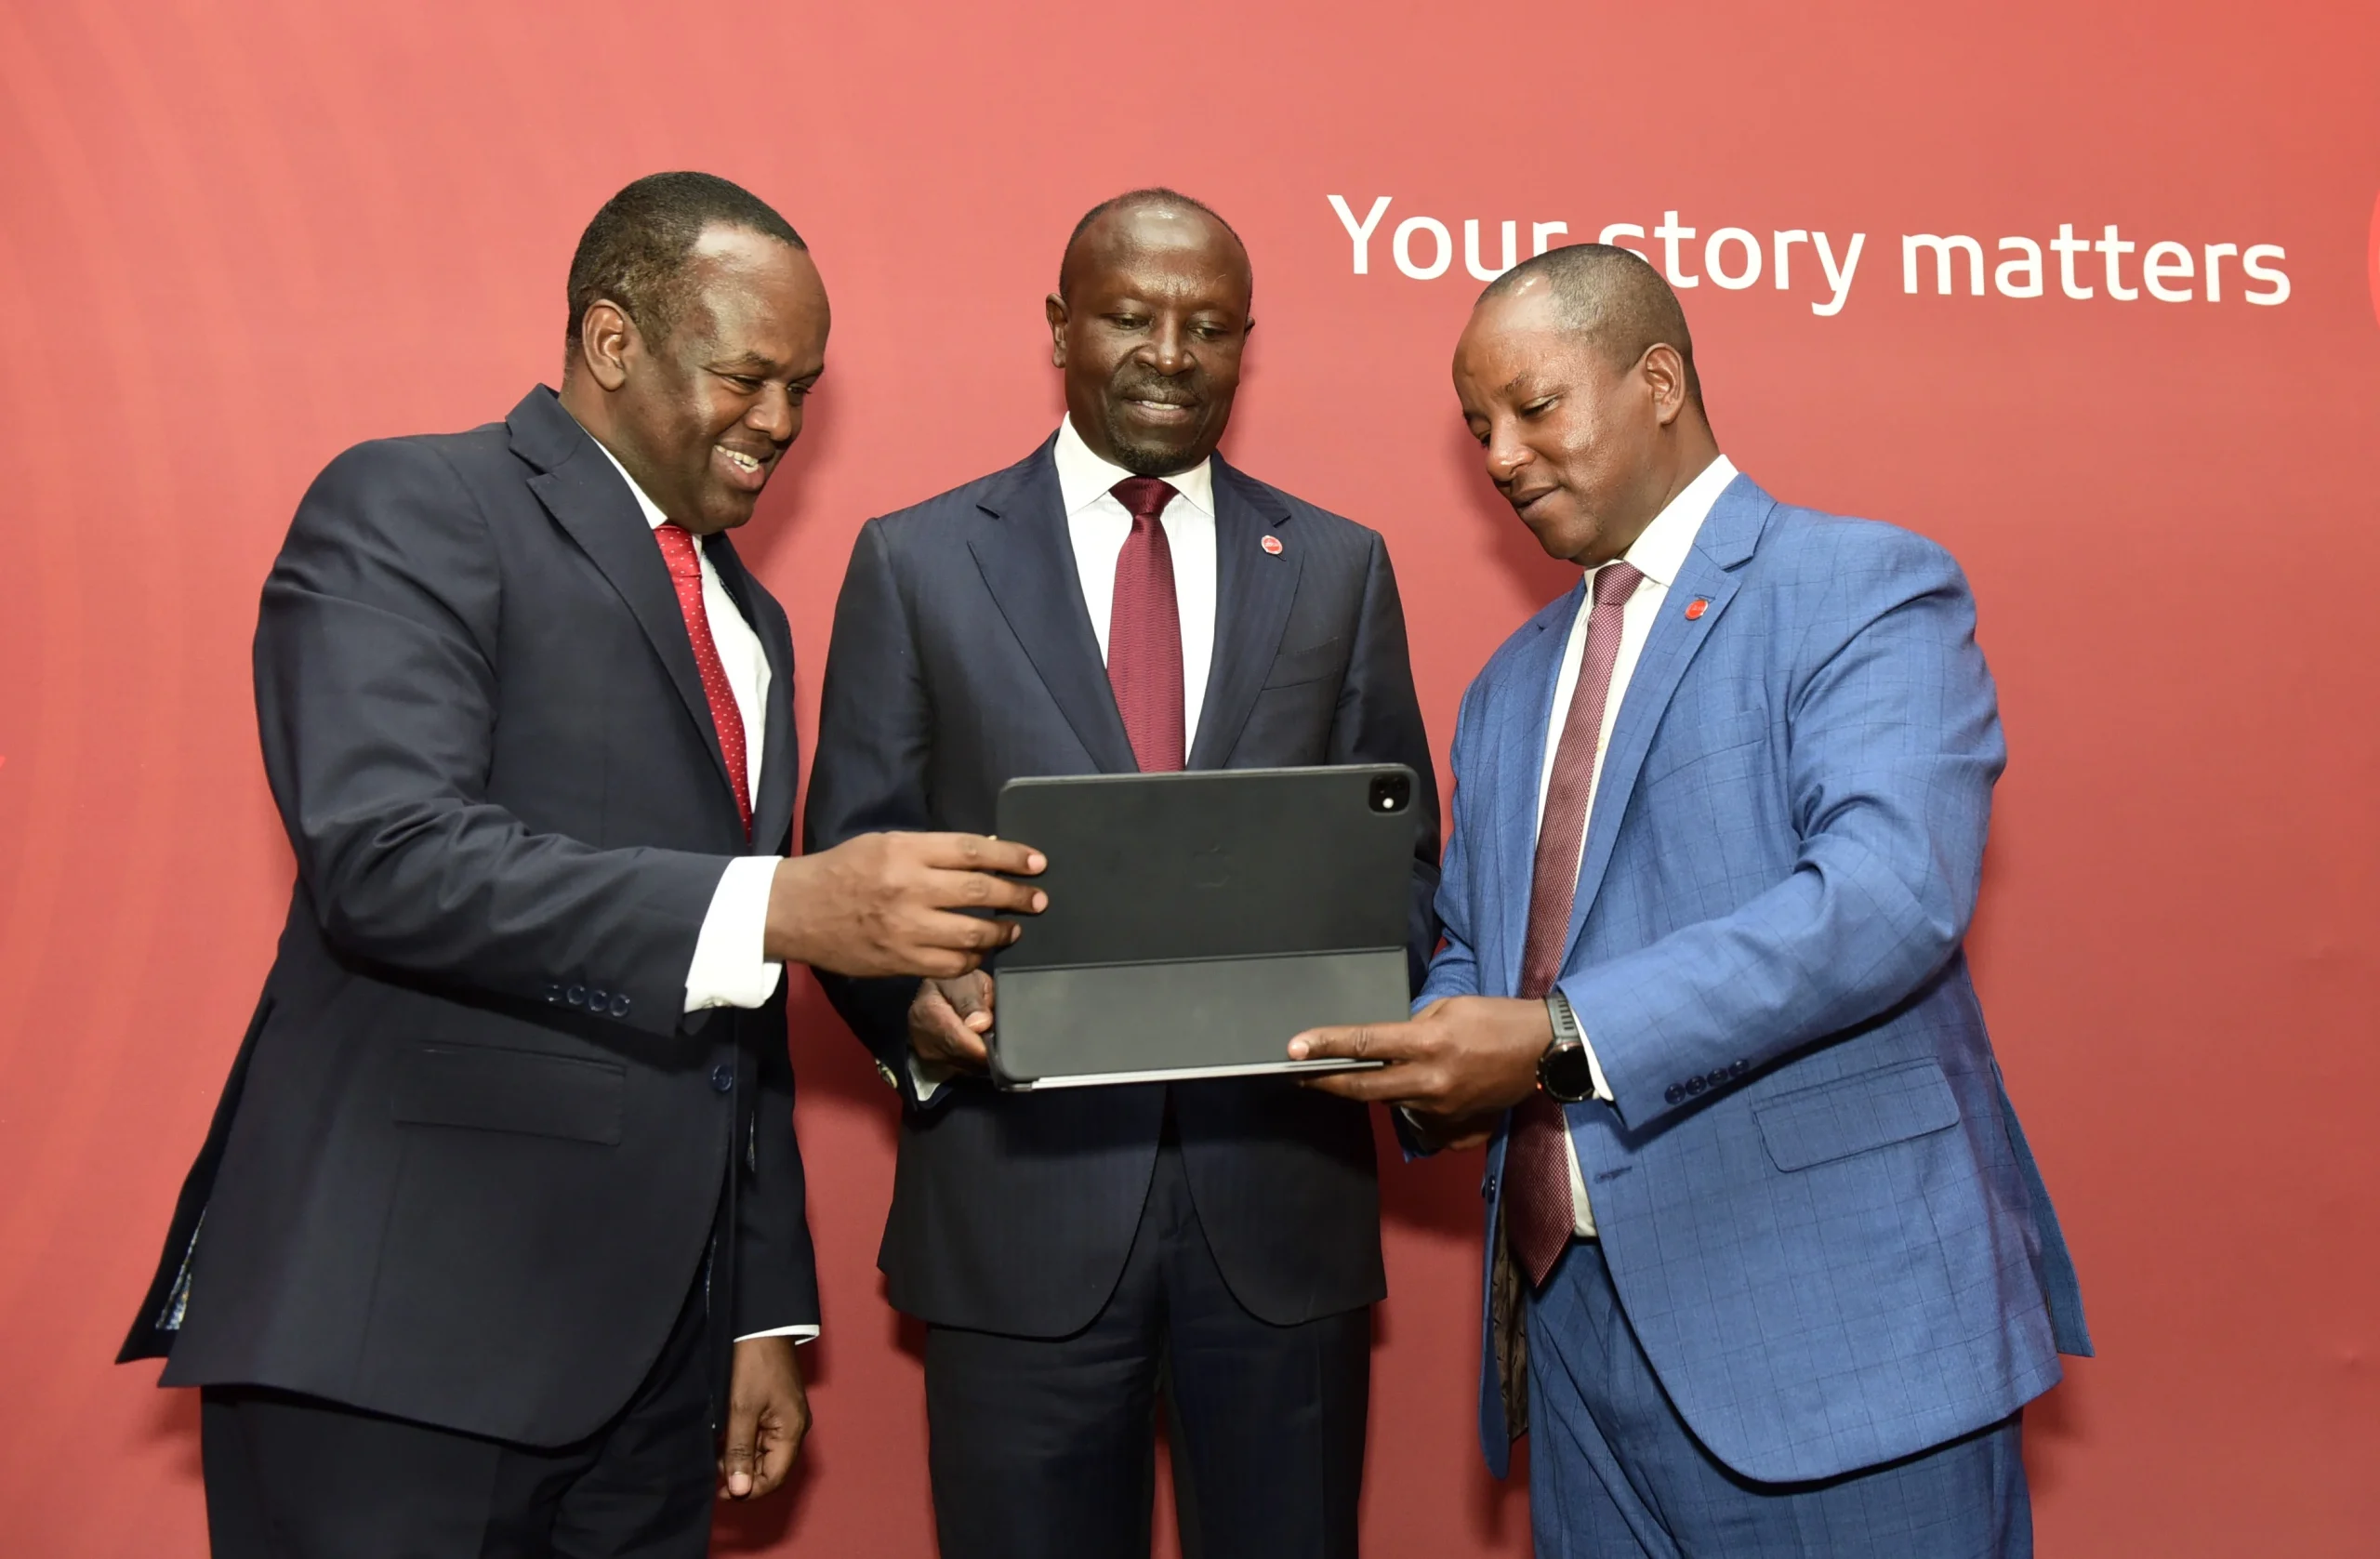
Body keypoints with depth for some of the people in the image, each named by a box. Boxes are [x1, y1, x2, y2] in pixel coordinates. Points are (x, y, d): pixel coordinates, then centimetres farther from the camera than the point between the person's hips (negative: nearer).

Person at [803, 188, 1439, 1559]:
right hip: (1021, 1195, -1)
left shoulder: (1341, 568, 9)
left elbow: (1399, 849, 9)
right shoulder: (918, 561, 4)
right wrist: (918, 1004, -17)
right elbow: (855, 861, 3)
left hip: (1282, 1188, 2)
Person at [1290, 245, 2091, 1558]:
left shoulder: (1867, 590, -5)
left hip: (1831, 1319, -6)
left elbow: (1890, 892, -21)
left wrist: (1562, 1040, -27)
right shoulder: (1509, 688, 18)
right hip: (1576, 1313, 6)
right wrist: (1439, 1070, -3)